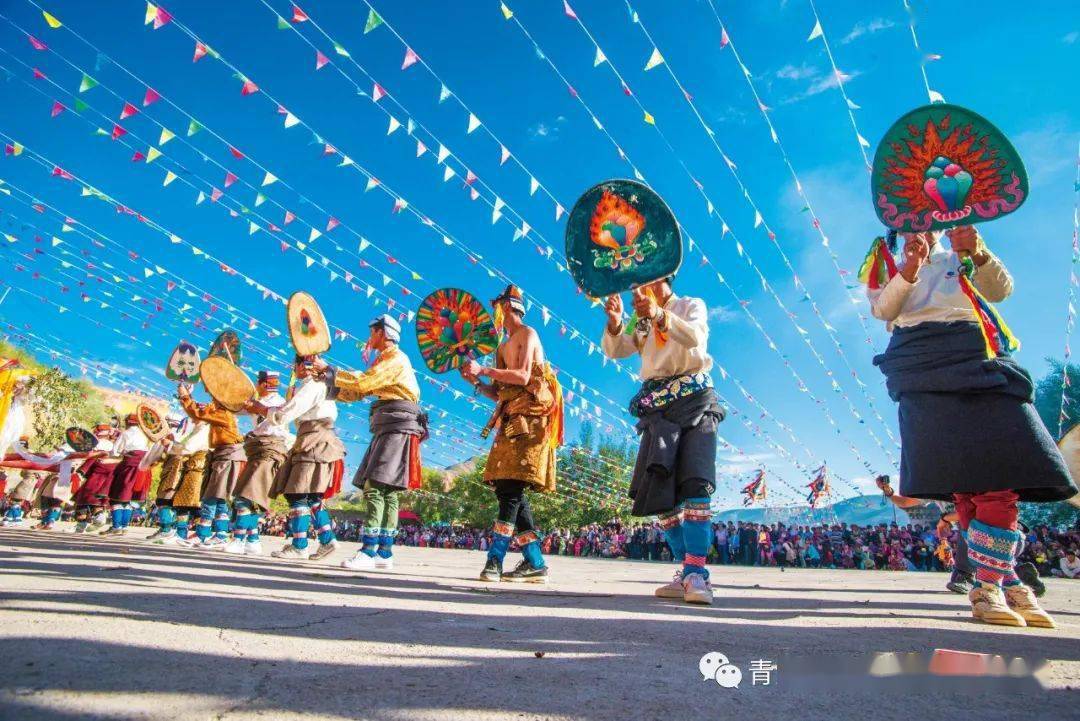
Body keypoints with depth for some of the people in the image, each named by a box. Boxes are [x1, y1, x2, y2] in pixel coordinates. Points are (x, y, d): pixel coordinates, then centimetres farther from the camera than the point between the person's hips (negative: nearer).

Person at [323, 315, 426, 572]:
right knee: (386, 491, 6)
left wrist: (331, 372, -4)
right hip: (388, 428, 10)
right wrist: (328, 382, 17)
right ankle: (385, 552, 8)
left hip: (398, 427, -10)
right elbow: (358, 392, 23)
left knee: (374, 487, -15)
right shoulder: (384, 361, 26)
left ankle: (369, 551, -16)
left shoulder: (395, 358, -5)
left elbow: (362, 382, -15)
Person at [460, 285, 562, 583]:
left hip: (528, 417, -9)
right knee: (508, 488, 2)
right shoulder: (505, 345, 26)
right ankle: (535, 562, 4)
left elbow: (523, 377, -15)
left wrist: (483, 370, -12)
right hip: (511, 418, 9)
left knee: (510, 485, -16)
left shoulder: (527, 334, 1)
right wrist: (476, 383, 10)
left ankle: (495, 559, -17)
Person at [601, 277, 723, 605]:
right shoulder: (641, 321, 22)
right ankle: (687, 571, 2)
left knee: (694, 484, -18)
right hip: (657, 407, 4)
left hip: (694, 399, -4)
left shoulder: (692, 305, 10)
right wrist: (615, 322, -16)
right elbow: (613, 350, 5)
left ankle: (696, 574, -20)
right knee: (660, 489, -4)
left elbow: (695, 336, -13)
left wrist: (659, 315, -29)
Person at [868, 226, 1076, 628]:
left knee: (999, 463, -13)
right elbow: (882, 310, 0)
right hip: (920, 362, -2)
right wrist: (907, 273, -18)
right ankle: (1005, 582, -7)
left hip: (974, 354, 2)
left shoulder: (961, 261, 26)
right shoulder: (887, 266, 20)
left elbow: (1001, 290, 6)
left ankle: (989, 585, -9)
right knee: (956, 474, -13)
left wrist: (979, 254, -13)